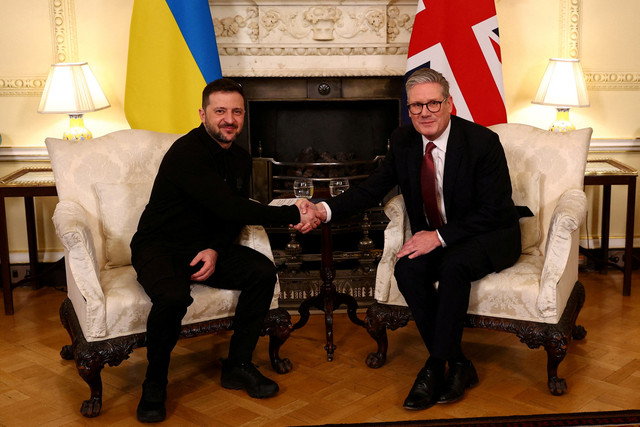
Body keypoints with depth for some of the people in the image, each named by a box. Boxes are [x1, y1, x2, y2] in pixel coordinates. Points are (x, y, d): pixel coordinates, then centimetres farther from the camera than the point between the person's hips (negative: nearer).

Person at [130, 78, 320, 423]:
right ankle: (154, 383, -9)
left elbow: (234, 215, 8)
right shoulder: (187, 152, -21)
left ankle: (238, 366, -2)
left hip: (206, 247, 7)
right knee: (174, 296, -36)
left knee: (263, 271, -16)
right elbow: (229, 209, -29)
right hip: (159, 247, -7)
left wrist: (215, 249, -14)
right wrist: (294, 215, -27)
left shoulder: (240, 159, 6)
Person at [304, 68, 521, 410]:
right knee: (407, 268, -26)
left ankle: (436, 365, -19)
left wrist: (440, 237, -25)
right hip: (433, 237, 5)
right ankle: (457, 365, -15)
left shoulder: (482, 142, -18)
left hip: (490, 235, -4)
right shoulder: (403, 141, -2)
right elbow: (373, 188, 2)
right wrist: (326, 210, -14)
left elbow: (493, 211, -18)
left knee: (453, 266, -35)